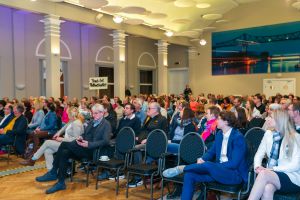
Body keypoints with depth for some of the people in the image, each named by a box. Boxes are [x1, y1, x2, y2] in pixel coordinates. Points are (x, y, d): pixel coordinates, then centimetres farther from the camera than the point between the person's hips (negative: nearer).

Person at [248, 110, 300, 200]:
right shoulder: (268, 133, 11)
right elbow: (259, 154, 9)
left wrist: (273, 169, -18)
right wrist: (257, 166, -12)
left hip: (291, 177, -3)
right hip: (271, 174, 4)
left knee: (263, 174, -34)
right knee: (268, 188, -33)